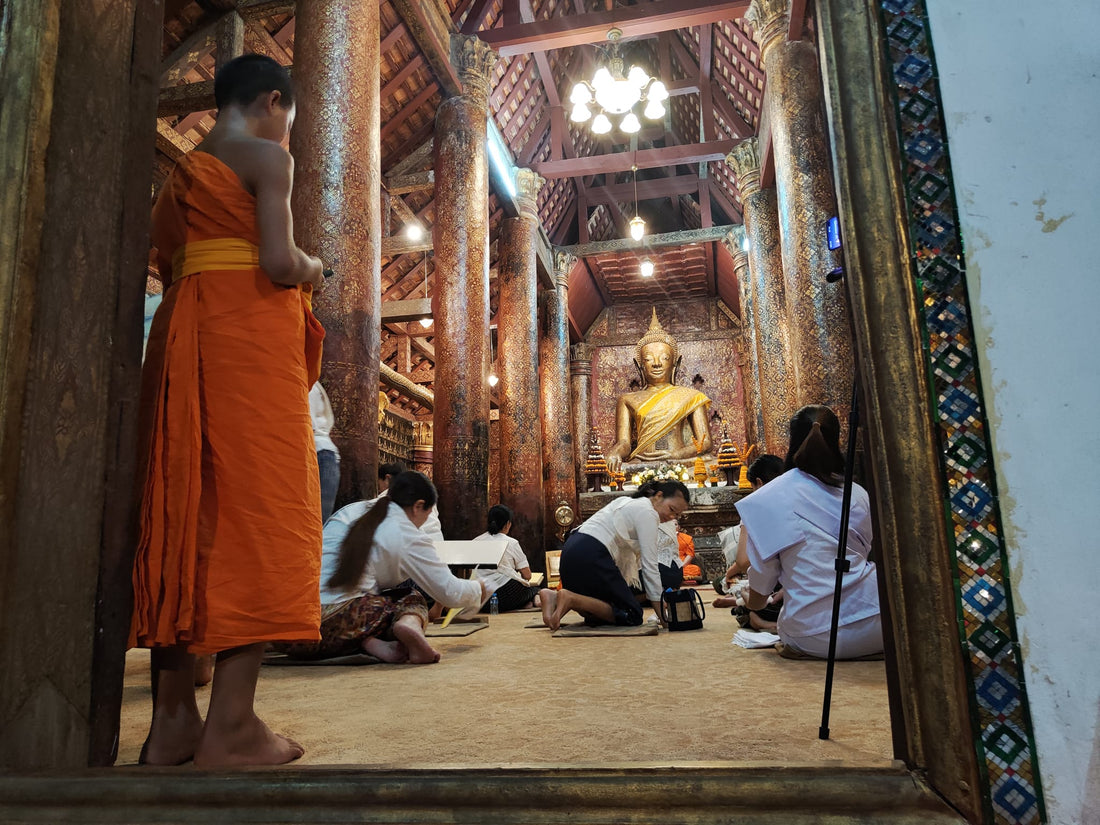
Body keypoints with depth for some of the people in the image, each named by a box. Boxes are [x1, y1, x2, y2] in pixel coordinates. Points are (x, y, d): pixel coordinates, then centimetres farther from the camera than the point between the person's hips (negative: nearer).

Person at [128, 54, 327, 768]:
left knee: (185, 516, 4)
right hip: (249, 335, -8)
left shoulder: (180, 171, 26)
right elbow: (279, 263, -12)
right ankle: (230, 725, -10)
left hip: (180, 335, 8)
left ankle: (173, 721, 8)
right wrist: (314, 269, 9)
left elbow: (169, 266, 23)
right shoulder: (266, 156, 2)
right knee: (261, 512, -9)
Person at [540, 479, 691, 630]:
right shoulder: (648, 513, -5)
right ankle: (570, 599, -17)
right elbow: (650, 566, -8)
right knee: (632, 615, -2)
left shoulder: (630, 502, 24)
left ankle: (555, 597, 0)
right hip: (590, 556, -10)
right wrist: (662, 615, -4)